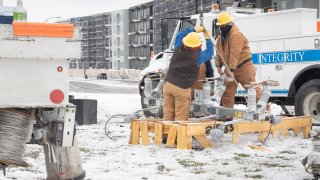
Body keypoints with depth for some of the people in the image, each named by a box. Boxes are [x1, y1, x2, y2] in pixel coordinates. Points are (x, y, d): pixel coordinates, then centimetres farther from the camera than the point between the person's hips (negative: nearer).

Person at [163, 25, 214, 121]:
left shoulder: (178, 49, 2)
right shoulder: (198, 56, -11)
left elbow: (180, 34, 21)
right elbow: (209, 52, 8)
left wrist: (194, 30, 24)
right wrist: (207, 38, 18)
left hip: (168, 84, 5)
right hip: (182, 88, -5)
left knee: (168, 114, 10)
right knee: (181, 116, 2)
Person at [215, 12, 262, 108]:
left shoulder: (236, 35, -22)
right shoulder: (221, 37, 8)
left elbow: (235, 54, -28)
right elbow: (218, 52, 13)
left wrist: (231, 70, -32)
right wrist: (219, 65, 3)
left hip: (243, 67, -8)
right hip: (229, 68, 8)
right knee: (227, 90, 8)